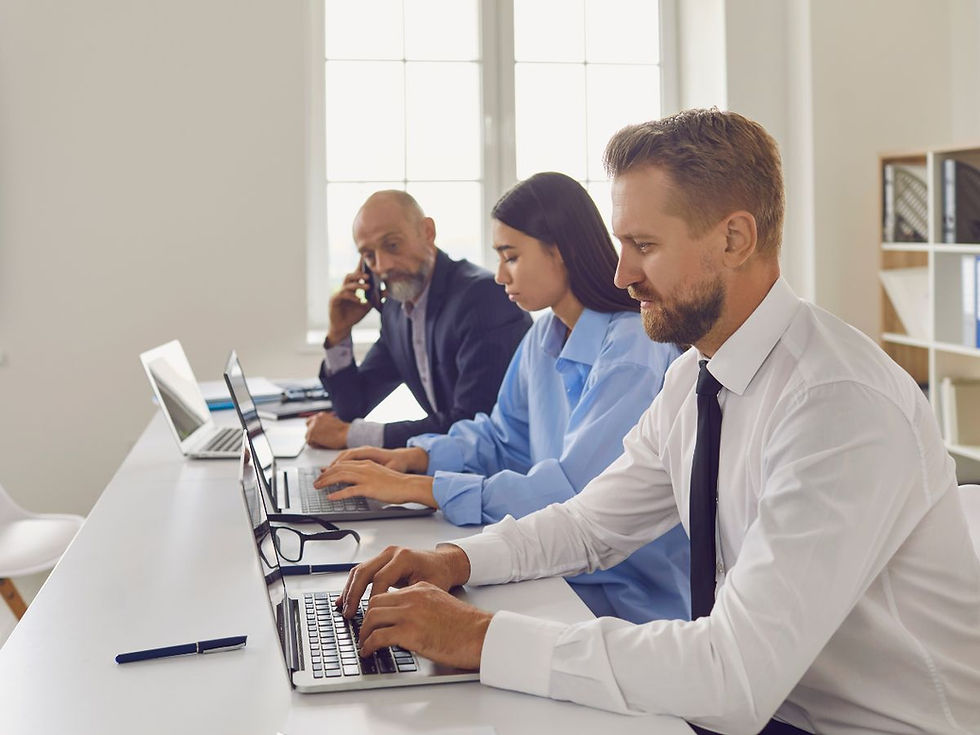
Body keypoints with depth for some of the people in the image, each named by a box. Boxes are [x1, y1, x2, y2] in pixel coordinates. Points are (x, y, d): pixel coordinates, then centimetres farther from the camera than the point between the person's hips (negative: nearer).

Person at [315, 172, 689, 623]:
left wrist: (417, 488, -25)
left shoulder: (635, 352, -21)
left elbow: (572, 490, -27)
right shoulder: (544, 339, 7)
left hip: (633, 599, -7)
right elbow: (502, 438, 17)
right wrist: (417, 457, -2)